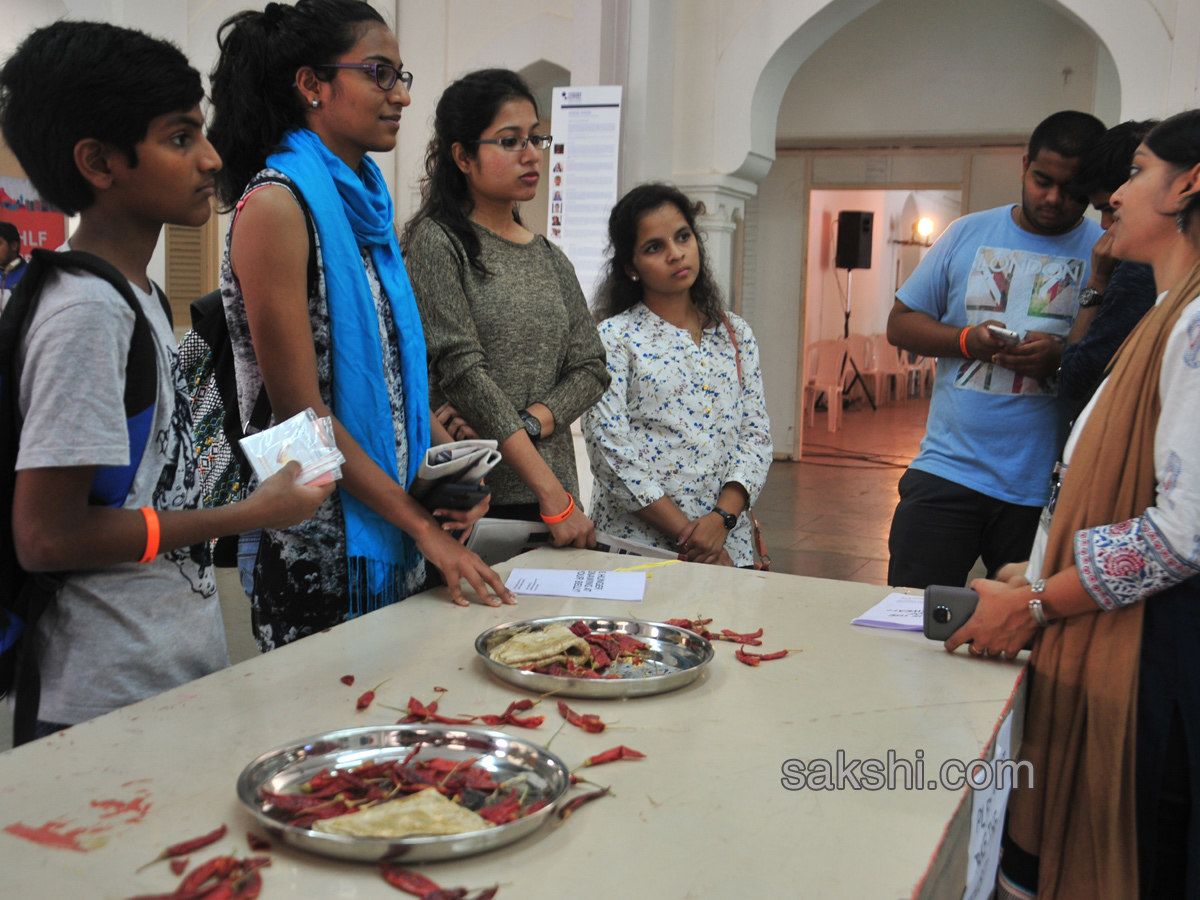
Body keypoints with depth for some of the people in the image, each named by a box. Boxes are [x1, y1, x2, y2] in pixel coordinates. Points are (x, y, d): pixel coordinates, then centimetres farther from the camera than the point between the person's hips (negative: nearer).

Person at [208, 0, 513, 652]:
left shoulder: (363, 203, 12)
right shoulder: (277, 203, -13)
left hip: (386, 538, 8)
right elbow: (301, 414, -17)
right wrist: (424, 526, -15)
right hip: (316, 545, -7)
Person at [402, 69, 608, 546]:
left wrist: (524, 422, -13)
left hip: (554, 496, 6)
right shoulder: (438, 242, -5)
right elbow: (462, 371, -15)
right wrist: (554, 495, -20)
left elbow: (590, 368, 8)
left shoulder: (550, 259, 14)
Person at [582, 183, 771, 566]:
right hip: (639, 543, -3)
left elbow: (755, 435, 6)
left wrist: (722, 519, -11)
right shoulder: (614, 339, -3)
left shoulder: (735, 333, 11)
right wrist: (686, 534, -14)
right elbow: (612, 451, -11)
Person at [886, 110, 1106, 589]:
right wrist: (967, 340, -10)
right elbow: (900, 322, 8)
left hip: (1046, 492, -1)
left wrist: (1060, 357, -20)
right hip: (946, 472, 1)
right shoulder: (969, 234, 8)